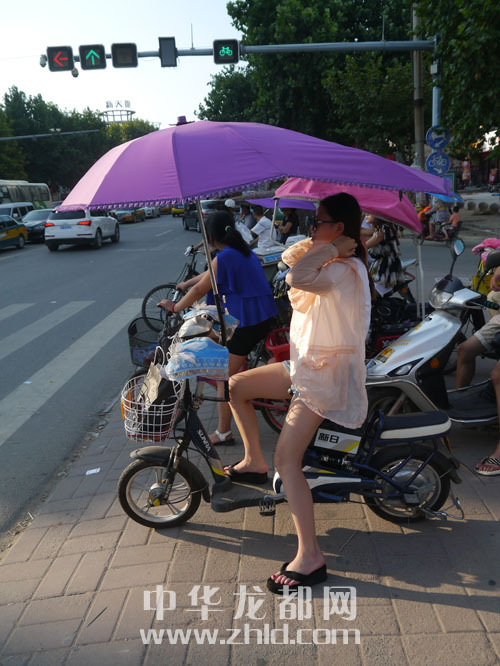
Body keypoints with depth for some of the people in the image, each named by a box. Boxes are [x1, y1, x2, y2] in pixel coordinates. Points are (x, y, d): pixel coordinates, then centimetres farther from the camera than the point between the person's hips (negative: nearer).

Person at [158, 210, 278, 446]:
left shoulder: (223, 258, -15)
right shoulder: (245, 251, 13)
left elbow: (199, 290, -9)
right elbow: (211, 274, 24)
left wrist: (174, 307, 5)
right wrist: (185, 284, 31)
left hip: (244, 323, -9)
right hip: (265, 317, 9)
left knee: (224, 379, 2)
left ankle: (223, 432, 10)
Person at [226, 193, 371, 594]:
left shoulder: (345, 269, -23)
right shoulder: (331, 259, 9)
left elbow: (298, 278, -41)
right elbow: (289, 259, 12)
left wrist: (331, 247, -26)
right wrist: (321, 244, -1)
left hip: (328, 374, -10)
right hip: (306, 365, 10)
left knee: (287, 460, -15)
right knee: (236, 387, 12)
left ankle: (311, 559, -5)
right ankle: (254, 463, 27)